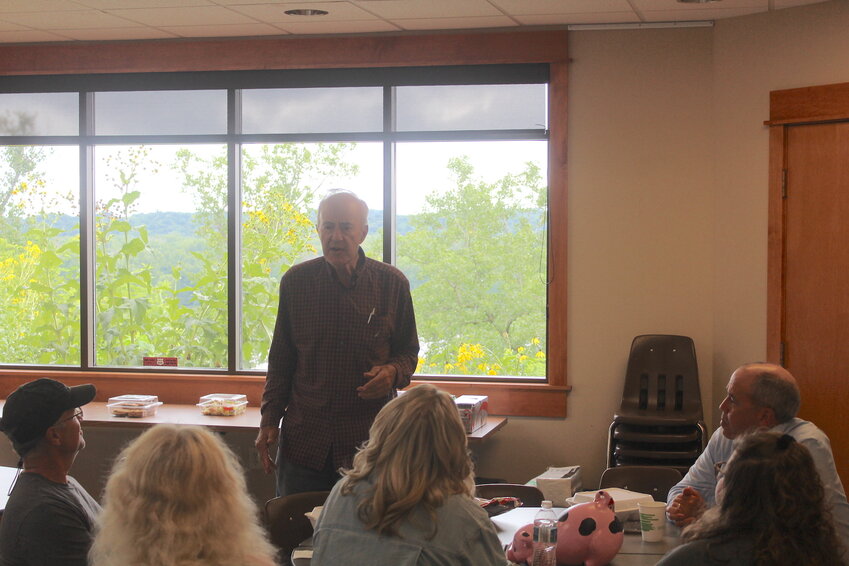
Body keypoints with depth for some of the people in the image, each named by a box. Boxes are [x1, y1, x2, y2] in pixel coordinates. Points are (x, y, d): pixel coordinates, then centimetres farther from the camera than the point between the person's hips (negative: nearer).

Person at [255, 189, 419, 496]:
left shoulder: (393, 283, 0)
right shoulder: (295, 281, 3)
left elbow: (408, 352, 10)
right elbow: (281, 360, 10)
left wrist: (393, 373, -12)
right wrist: (269, 419, 4)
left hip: (369, 439, -1)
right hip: (304, 439, 1)